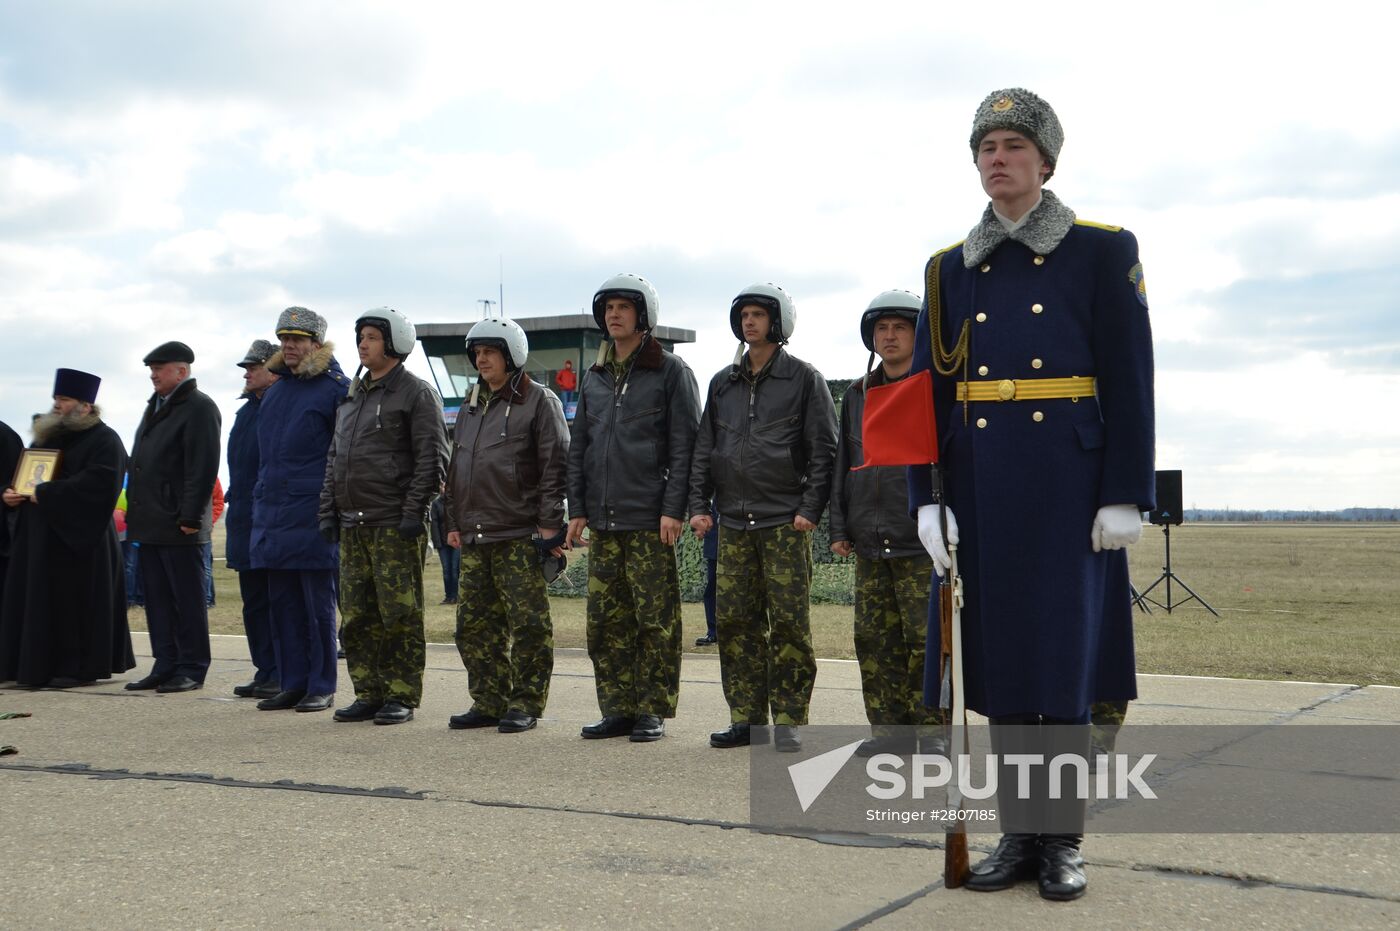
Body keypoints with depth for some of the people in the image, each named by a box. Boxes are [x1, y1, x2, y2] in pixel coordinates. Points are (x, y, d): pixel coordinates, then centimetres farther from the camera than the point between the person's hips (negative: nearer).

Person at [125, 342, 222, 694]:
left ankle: (192, 669, 5)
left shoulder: (199, 408, -9)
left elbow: (203, 468, -16)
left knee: (187, 599, -1)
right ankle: (165, 666, 17)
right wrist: (135, 511, 16)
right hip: (151, 524, 9)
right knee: (157, 598, 11)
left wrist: (190, 517, -20)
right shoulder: (156, 406, 20)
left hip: (177, 525, -9)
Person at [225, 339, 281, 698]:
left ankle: (281, 676, 2)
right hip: (244, 517, 9)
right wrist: (235, 504, 18)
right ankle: (265, 671, 19)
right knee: (254, 601, 12)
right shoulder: (246, 410, 18)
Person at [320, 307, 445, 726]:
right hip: (353, 524, 8)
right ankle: (369, 694, 16)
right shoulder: (353, 396, 20)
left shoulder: (416, 393, -3)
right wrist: (328, 509, 15)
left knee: (400, 613, -5)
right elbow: (335, 456, 23)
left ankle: (401, 697, 2)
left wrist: (414, 512, -16)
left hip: (395, 524, -8)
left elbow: (432, 458, -10)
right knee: (356, 614, 8)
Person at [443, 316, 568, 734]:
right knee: (474, 622, 8)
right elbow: (456, 467, 25)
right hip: (474, 537, 8)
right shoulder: (471, 408, 20)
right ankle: (488, 703, 16)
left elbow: (555, 463, -8)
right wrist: (454, 520, 19)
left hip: (520, 535, -7)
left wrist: (549, 523, -13)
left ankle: (525, 704, 3)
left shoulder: (538, 401, -2)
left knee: (528, 622, -4)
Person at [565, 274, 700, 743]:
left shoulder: (670, 371, 0)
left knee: (656, 620, -3)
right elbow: (578, 446, 18)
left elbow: (684, 444, -6)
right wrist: (577, 508, 10)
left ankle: (652, 712, 5)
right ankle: (617, 710, 15)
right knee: (605, 620, 6)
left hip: (650, 519, -6)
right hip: (602, 519, 6)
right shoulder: (594, 377, 17)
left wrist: (674, 509, -13)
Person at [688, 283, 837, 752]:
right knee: (734, 621, 3)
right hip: (734, 522, 5)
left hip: (785, 523, -5)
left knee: (789, 623, -5)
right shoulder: (723, 383, 16)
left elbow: (824, 449, -1)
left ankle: (788, 721, 2)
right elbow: (704, 449, 17)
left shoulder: (804, 379, 3)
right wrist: (699, 506, 7)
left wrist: (810, 509, -10)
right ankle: (746, 718, 11)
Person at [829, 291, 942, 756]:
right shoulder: (858, 396, 18)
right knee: (875, 639, 6)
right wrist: (840, 527, 13)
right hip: (870, 542, 5)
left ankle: (931, 728, 3)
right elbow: (842, 463, 20)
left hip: (922, 542, -5)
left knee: (926, 638, -6)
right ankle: (889, 727, 13)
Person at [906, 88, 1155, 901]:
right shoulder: (952, 268, 11)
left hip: (1067, 483, -3)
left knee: (1063, 654, -2)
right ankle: (1020, 834, 16)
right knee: (999, 654, 6)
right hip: (982, 488, 4)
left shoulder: (1103, 250, 1)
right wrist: (927, 499, 0)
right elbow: (931, 389, 8)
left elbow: (1130, 380, -3)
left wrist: (1125, 497, -10)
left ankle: (1065, 841, 10)